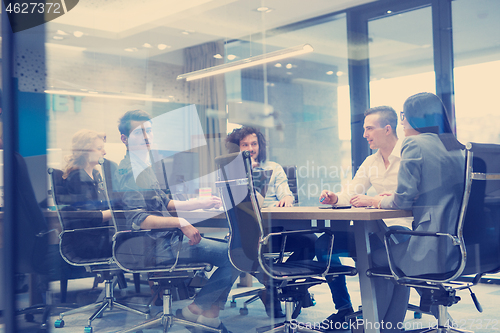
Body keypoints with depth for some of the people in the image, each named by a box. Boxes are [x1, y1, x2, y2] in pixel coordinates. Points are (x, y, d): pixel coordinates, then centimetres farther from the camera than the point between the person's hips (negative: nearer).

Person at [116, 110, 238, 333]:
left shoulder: (145, 166, 16)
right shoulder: (129, 172, -16)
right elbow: (137, 219, -24)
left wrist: (201, 204, 16)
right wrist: (180, 223, -28)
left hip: (165, 237, 11)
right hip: (158, 246, -11)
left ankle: (211, 311, 8)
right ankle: (198, 308, -1)